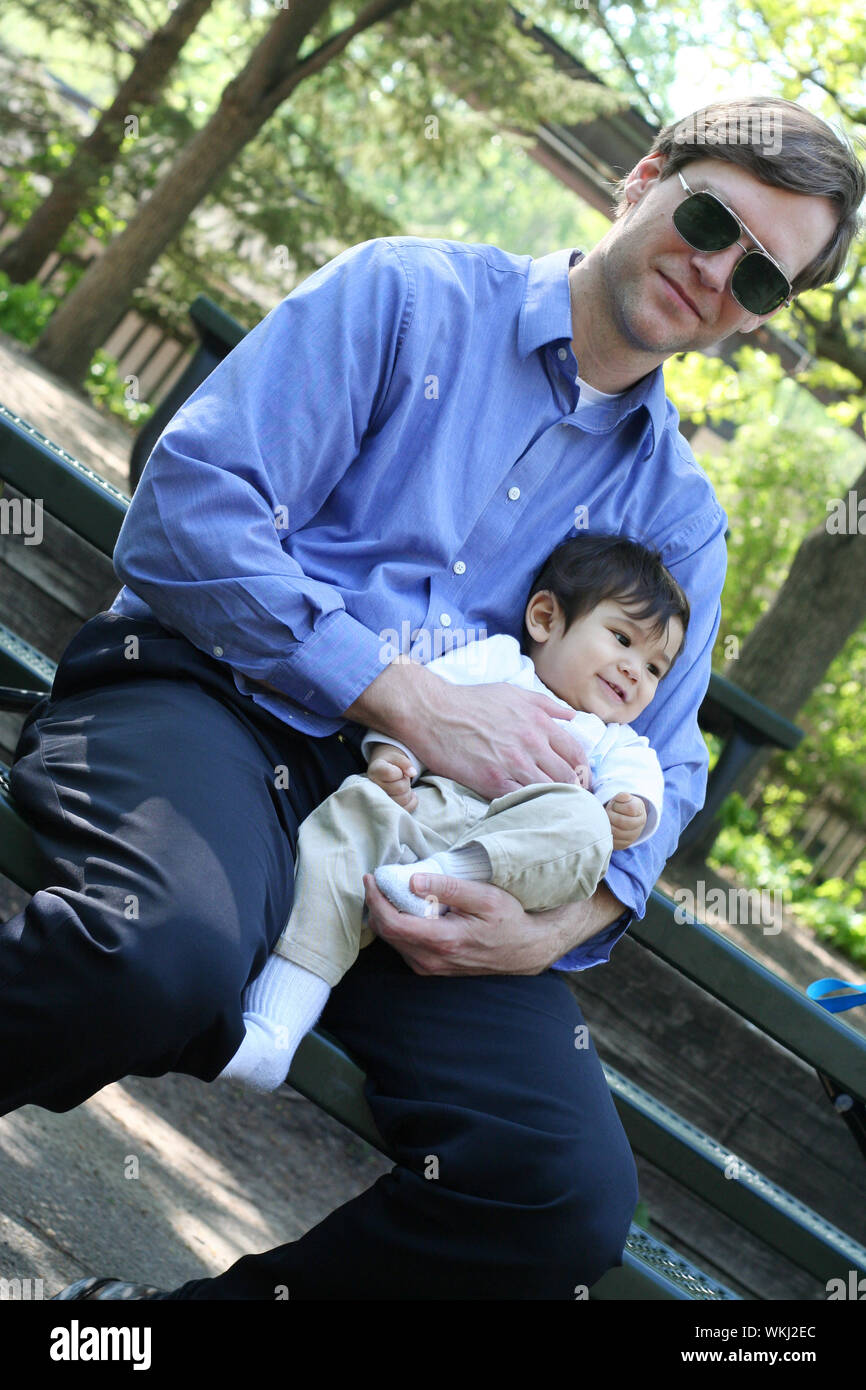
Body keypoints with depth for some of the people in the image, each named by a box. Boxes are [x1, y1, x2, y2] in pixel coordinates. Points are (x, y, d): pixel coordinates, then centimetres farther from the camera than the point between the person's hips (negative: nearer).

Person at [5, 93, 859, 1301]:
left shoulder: (678, 513, 18)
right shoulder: (409, 295, 5)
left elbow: (659, 772, 16)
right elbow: (191, 507, -7)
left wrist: (559, 927, -7)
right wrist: (412, 702, -15)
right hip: (217, 700, -4)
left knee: (572, 1196, -20)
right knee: (166, 960, -40)